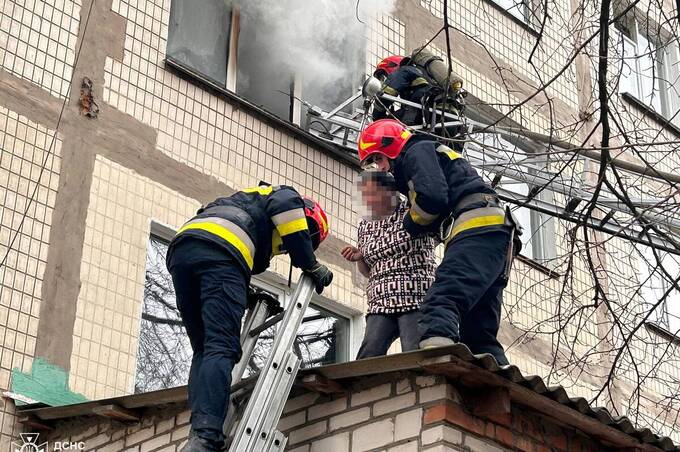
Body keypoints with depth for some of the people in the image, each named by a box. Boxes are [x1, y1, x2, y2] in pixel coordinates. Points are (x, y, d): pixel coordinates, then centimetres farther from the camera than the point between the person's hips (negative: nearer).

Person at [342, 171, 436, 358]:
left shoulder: (412, 212, 4)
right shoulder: (365, 225, 19)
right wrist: (358, 258, 5)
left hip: (416, 300, -5)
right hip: (381, 303, 5)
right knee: (367, 357, -12)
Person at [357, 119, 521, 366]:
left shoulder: (418, 151, 8)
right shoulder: (437, 157, 38)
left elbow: (432, 197, -11)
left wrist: (410, 223, 7)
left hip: (477, 227, -10)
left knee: (441, 300, -29)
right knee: (478, 335, 5)